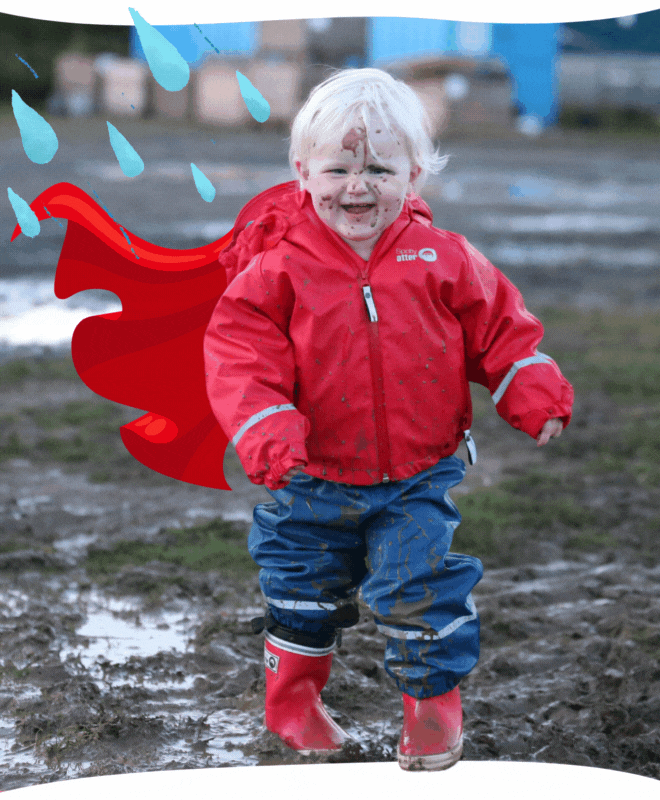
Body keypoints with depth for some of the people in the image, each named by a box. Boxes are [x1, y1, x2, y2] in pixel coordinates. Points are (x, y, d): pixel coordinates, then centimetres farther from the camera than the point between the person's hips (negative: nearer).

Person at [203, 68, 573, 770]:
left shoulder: (441, 259, -6)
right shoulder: (278, 270, -12)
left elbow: (497, 326, 2)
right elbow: (240, 357, -15)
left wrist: (535, 395, -9)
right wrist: (265, 429, -29)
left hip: (419, 477, 0)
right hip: (314, 481, 0)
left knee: (421, 590, -2)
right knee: (305, 589, 16)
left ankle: (434, 702, 22)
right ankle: (293, 698, 39)